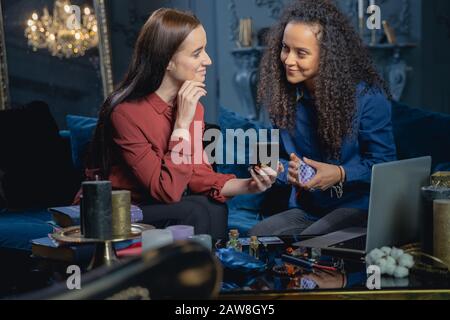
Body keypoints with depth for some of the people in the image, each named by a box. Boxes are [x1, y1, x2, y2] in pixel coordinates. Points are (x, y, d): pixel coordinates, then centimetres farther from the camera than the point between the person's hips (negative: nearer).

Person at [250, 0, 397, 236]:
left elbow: (383, 163, -7)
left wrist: (340, 174, -24)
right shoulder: (282, 94, 2)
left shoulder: (367, 96, -13)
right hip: (305, 209, 5)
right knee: (256, 236, -21)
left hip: (358, 207, -5)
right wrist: (289, 171, -14)